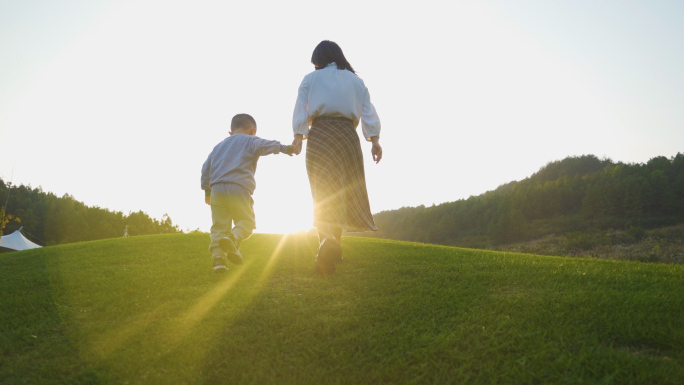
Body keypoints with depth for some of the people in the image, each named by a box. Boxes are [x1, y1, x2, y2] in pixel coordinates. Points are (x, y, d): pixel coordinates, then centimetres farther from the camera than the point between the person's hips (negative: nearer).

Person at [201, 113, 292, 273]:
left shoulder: (219, 145, 30)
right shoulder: (250, 141, 13)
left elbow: (206, 168, 27)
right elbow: (264, 146, -9)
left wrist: (207, 189, 31)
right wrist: (282, 148, -15)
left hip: (217, 188, 5)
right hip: (238, 188, -5)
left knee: (219, 225, 4)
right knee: (246, 221, 4)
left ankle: (218, 257, -11)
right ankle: (233, 238, -26)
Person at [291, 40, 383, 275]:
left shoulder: (310, 79, 13)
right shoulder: (356, 81, 18)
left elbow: (300, 111, 2)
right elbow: (369, 114, 9)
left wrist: (298, 137, -1)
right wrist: (374, 140, 5)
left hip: (319, 135, -1)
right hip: (347, 135, 2)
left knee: (322, 194, -6)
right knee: (346, 193, 8)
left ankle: (327, 240, -28)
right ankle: (335, 243, 4)